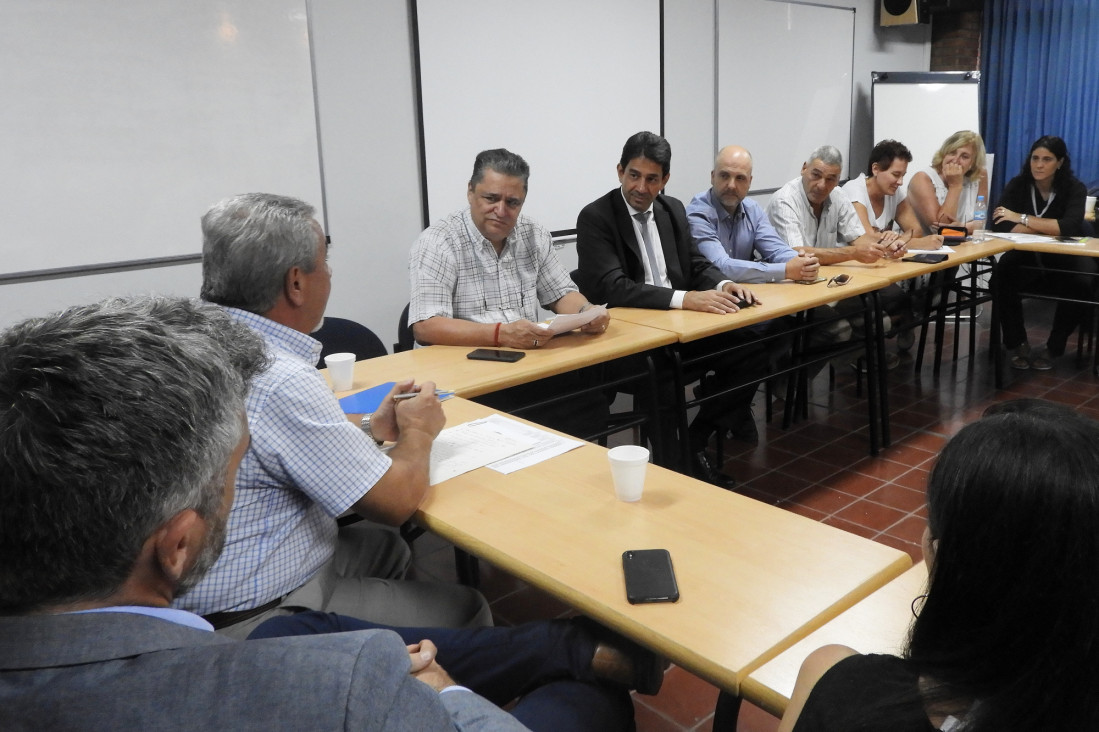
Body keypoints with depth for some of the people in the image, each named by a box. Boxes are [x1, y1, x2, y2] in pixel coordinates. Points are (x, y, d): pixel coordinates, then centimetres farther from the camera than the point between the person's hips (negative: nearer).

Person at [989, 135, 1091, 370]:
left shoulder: (1074, 188, -7)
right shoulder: (1017, 185, -3)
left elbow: (1070, 228, -26)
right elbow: (1000, 225, -17)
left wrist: (1022, 218, -27)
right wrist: (1050, 228, -19)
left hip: (1063, 260, 0)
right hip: (1026, 258, 1)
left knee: (1082, 284, -32)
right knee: (1001, 276, -32)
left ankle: (1052, 347, -10)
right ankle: (1016, 344, -14)